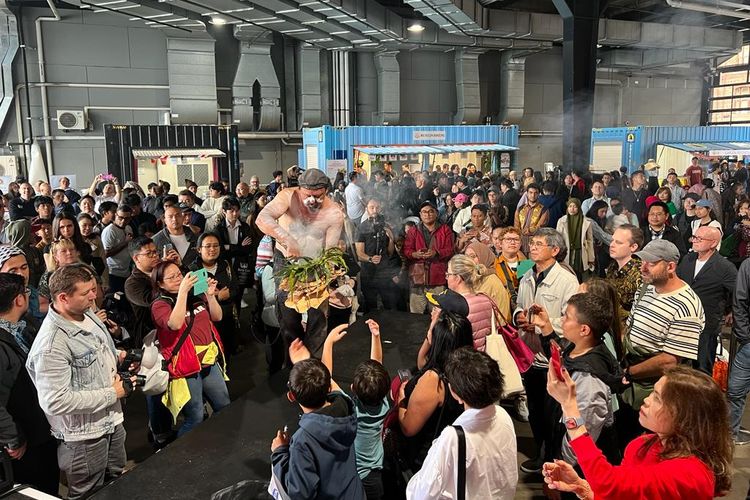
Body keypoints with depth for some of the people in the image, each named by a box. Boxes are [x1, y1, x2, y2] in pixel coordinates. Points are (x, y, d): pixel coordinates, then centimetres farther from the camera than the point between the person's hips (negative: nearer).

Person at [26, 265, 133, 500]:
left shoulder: (88, 314, -2)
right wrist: (112, 394, -23)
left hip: (111, 419, 8)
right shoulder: (52, 345, -29)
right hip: (84, 436, -8)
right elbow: (55, 402, -30)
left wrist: (118, 356, -3)